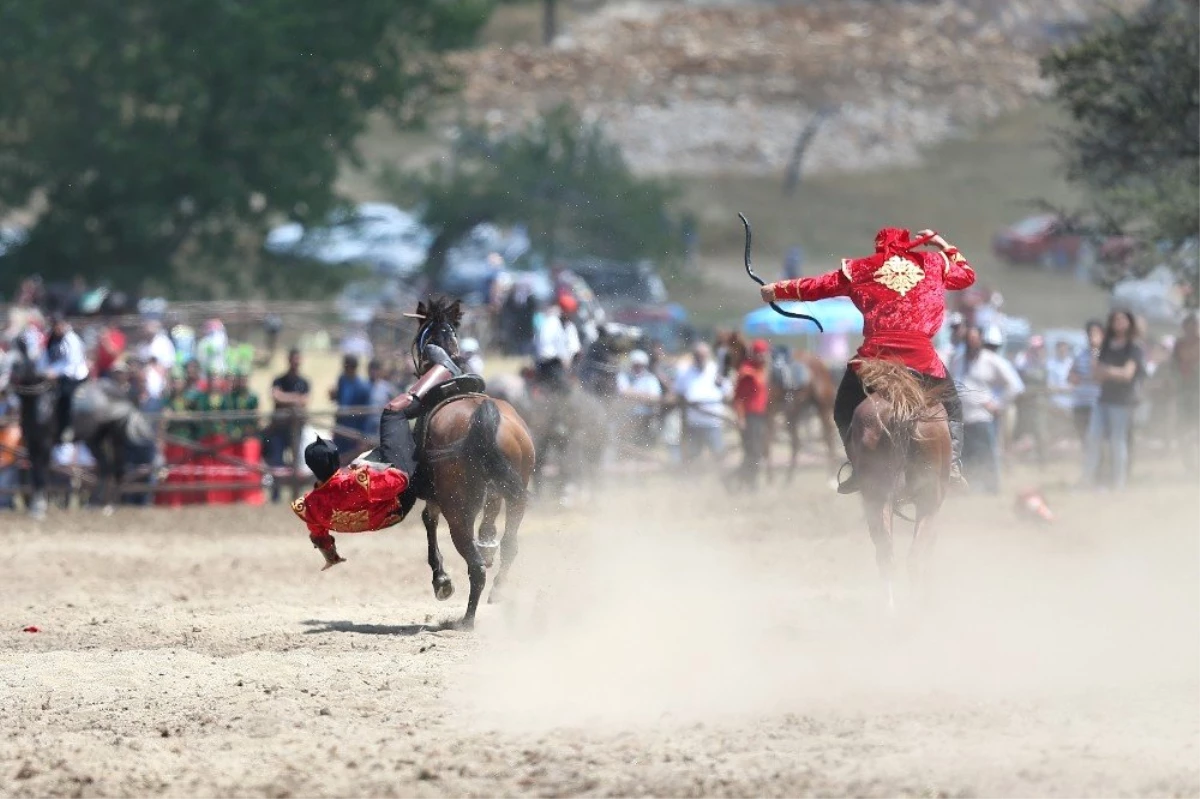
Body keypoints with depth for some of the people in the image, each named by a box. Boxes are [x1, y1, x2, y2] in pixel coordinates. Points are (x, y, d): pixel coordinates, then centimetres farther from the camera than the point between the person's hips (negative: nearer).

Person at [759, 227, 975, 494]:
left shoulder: (861, 270, 14)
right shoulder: (933, 263, 17)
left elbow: (817, 286, 22)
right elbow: (967, 275, 33)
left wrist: (778, 290, 37)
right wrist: (944, 246, 46)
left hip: (876, 354, -1)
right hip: (923, 356, 1)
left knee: (845, 411, 20)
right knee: (951, 407, 20)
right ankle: (953, 464, 1)